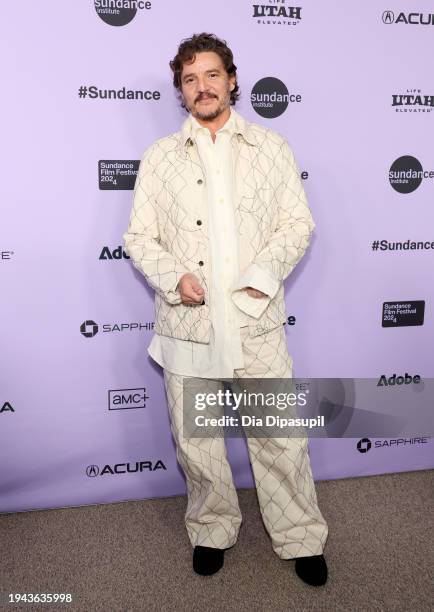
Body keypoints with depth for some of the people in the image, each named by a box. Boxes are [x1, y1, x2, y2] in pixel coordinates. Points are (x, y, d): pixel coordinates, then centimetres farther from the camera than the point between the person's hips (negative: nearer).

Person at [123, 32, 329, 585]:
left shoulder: (272, 147, 9)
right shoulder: (160, 156, 9)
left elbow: (297, 223, 6)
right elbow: (138, 237, 7)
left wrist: (265, 272, -11)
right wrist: (175, 277, -11)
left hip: (256, 322, 0)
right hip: (187, 324, 1)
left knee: (281, 437, 6)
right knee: (195, 441, 12)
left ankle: (301, 540, 28)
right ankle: (212, 531, 36)